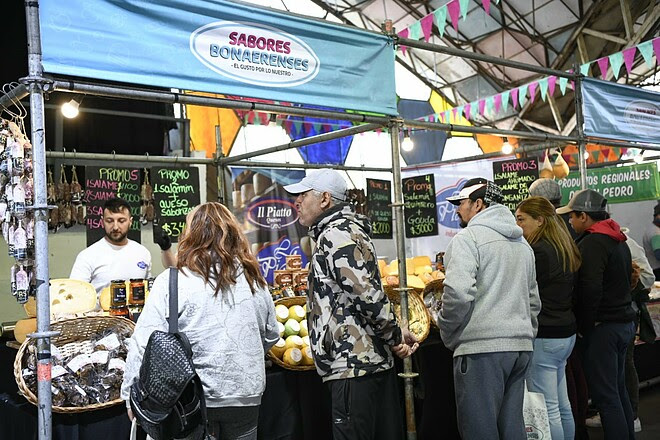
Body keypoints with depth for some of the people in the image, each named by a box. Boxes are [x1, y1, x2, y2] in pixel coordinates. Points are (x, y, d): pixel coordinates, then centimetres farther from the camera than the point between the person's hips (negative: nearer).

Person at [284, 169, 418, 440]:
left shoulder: (337, 234, -13)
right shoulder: (346, 229, 20)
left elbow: (368, 294, -21)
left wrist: (394, 336, -10)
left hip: (353, 366, -10)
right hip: (376, 362, 10)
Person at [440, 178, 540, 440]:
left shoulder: (467, 238, -7)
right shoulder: (522, 244, 20)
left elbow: (458, 293, -18)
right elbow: (533, 300, 23)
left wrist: (448, 335, -5)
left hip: (481, 348, -8)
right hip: (521, 347, 8)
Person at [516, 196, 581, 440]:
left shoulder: (538, 251, -16)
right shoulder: (564, 249, 12)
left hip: (544, 337, -10)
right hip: (565, 333, 10)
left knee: (547, 409, -3)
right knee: (562, 406, 18)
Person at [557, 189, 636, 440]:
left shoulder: (592, 243, -16)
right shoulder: (618, 241, 15)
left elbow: (590, 290, -24)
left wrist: (585, 326, -14)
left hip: (603, 326, -10)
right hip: (625, 322, 10)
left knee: (605, 395, -4)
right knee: (618, 389, 19)